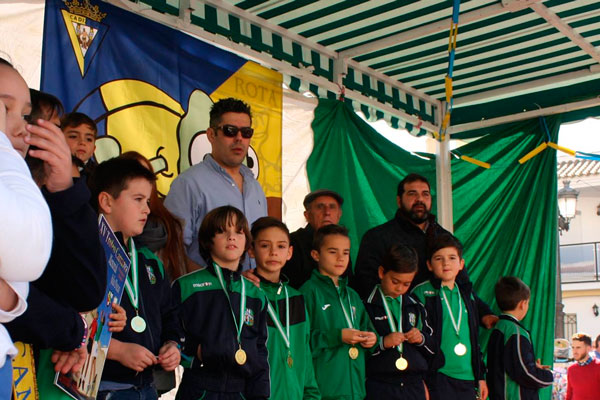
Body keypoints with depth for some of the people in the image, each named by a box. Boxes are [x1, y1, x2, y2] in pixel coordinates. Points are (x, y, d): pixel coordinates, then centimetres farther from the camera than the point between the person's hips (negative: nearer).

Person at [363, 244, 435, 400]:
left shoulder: (416, 307, 15)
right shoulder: (367, 306, -3)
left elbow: (432, 349, 20)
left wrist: (422, 339, -1)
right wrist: (382, 342, -18)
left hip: (414, 386, 5)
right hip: (379, 386, -5)